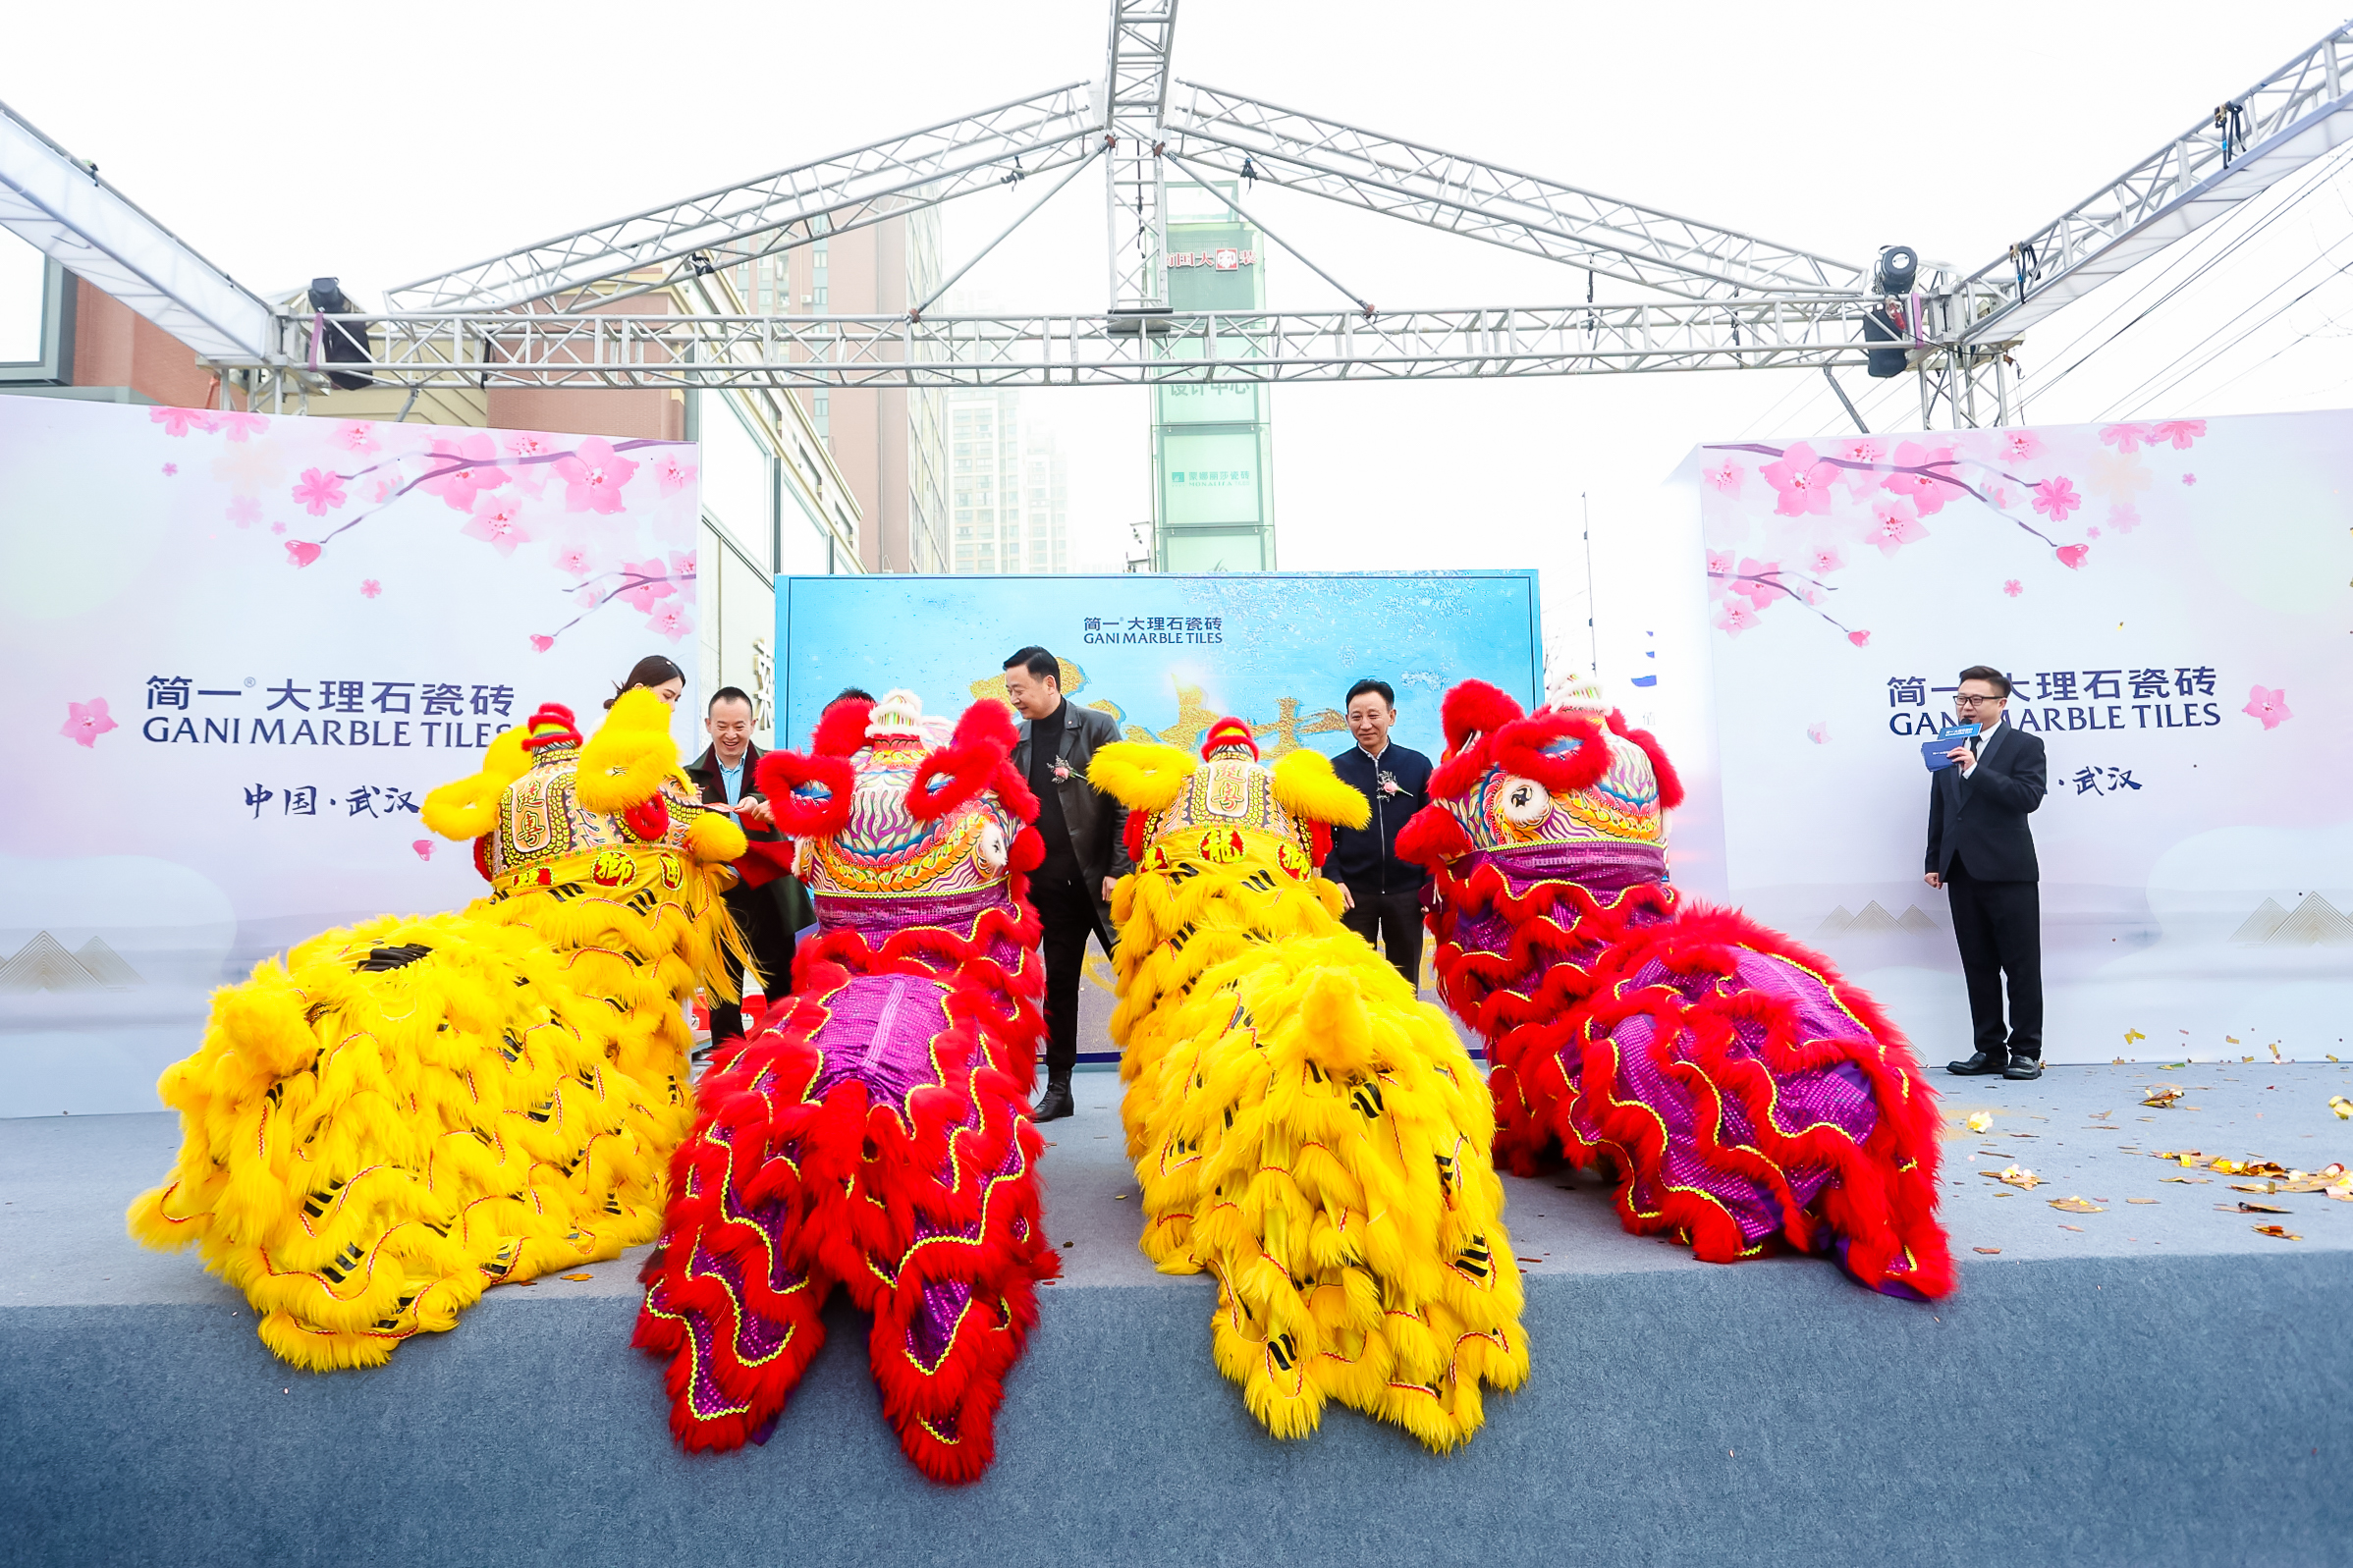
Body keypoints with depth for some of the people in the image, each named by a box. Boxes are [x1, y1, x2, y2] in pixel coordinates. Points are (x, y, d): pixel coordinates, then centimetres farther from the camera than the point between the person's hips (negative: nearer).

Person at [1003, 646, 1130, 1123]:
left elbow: (1124, 802, -7)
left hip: (1102, 879, -4)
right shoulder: (1014, 741, 9)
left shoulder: (1097, 727, -3)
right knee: (1058, 984, 10)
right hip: (1051, 884, 4)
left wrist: (1118, 870, -14)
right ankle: (1058, 1088, 19)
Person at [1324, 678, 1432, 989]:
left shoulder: (1418, 765, 4)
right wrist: (1333, 879, -9)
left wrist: (1432, 882, -1)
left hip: (1406, 892, 1)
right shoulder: (1334, 769, 4)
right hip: (1353, 893, 0)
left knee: (1405, 983, 11)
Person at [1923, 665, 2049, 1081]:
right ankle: (1990, 1051, 14)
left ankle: (2026, 1052, 6)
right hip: (1962, 872, 5)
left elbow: (2028, 797, -15)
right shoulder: (1948, 747, 15)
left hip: (2008, 872, -5)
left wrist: (1975, 769, -19)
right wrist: (1934, 862, 13)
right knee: (1978, 966, 8)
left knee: (2022, 965, -1)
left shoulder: (2025, 745, 1)